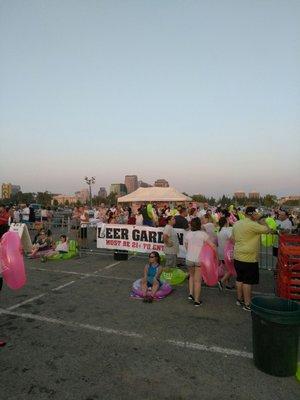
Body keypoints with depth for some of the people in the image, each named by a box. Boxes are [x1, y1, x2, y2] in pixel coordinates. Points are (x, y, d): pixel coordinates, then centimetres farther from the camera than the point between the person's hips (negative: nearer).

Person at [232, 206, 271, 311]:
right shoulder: (252, 225, -19)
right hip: (249, 259, -8)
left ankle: (239, 300, 29)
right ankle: (247, 304, 10)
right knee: (248, 281, 1)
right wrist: (260, 219, -8)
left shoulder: (236, 224, 7)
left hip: (237, 257, 8)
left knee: (240, 279, 17)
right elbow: (267, 230, -15)